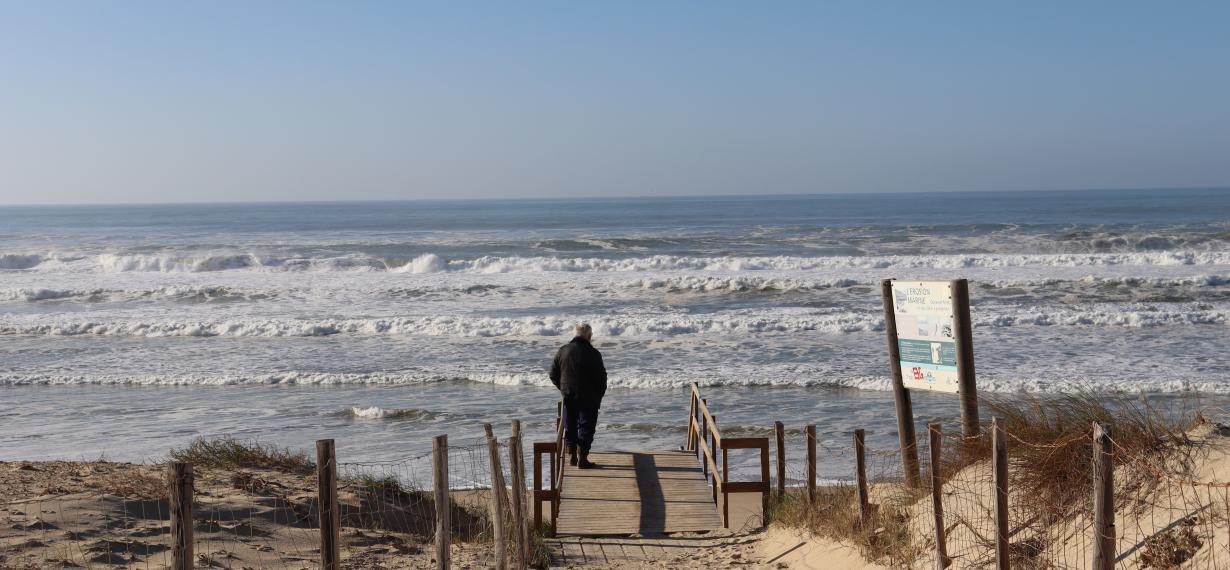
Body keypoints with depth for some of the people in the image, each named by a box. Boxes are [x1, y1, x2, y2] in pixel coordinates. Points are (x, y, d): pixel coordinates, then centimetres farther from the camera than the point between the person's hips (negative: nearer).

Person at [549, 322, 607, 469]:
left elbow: (553, 375, 6)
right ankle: (583, 459, 1)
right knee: (586, 428, 4)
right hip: (588, 399, -4)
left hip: (568, 397, 4)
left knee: (570, 427, 16)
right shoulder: (593, 354, -13)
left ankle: (572, 456, 23)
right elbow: (601, 377, -9)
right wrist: (599, 396, 6)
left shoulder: (562, 351, 0)